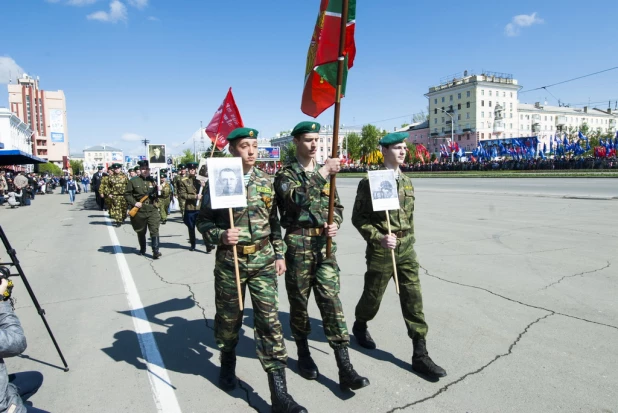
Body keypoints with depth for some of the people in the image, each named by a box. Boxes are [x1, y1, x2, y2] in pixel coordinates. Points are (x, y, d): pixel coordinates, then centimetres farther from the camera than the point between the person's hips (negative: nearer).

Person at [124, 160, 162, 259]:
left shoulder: (153, 180, 8)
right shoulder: (133, 181, -1)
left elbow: (158, 194, 14)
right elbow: (127, 194, 0)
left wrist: (158, 191, -8)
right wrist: (134, 203, -13)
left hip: (152, 210, 1)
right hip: (139, 211, -1)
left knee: (154, 230, -11)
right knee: (141, 232, 14)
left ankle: (156, 251, -11)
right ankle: (142, 249, 32)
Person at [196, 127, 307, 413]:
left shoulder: (265, 181, 5)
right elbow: (203, 221, 0)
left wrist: (279, 253, 7)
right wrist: (220, 236, -19)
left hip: (263, 259, 2)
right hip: (230, 260, -1)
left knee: (269, 320, -1)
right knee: (228, 318, 14)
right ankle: (227, 364, 44)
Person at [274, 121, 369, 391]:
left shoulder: (325, 172, 13)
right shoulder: (285, 174, -2)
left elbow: (337, 205, 18)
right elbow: (295, 199, -23)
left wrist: (335, 223, -3)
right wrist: (322, 174, -28)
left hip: (325, 244, 3)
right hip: (298, 245, -3)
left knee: (331, 301, -1)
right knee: (299, 301, 9)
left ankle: (345, 368, 1)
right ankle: (303, 354, 30)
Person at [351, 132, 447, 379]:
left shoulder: (407, 182, 9)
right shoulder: (370, 182, -11)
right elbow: (358, 218, -10)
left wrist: (409, 242, 17)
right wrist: (379, 238, -21)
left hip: (406, 248, 5)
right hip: (381, 250, -5)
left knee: (413, 299, 4)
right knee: (373, 296, 12)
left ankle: (420, 355, 12)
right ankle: (360, 326, 43)